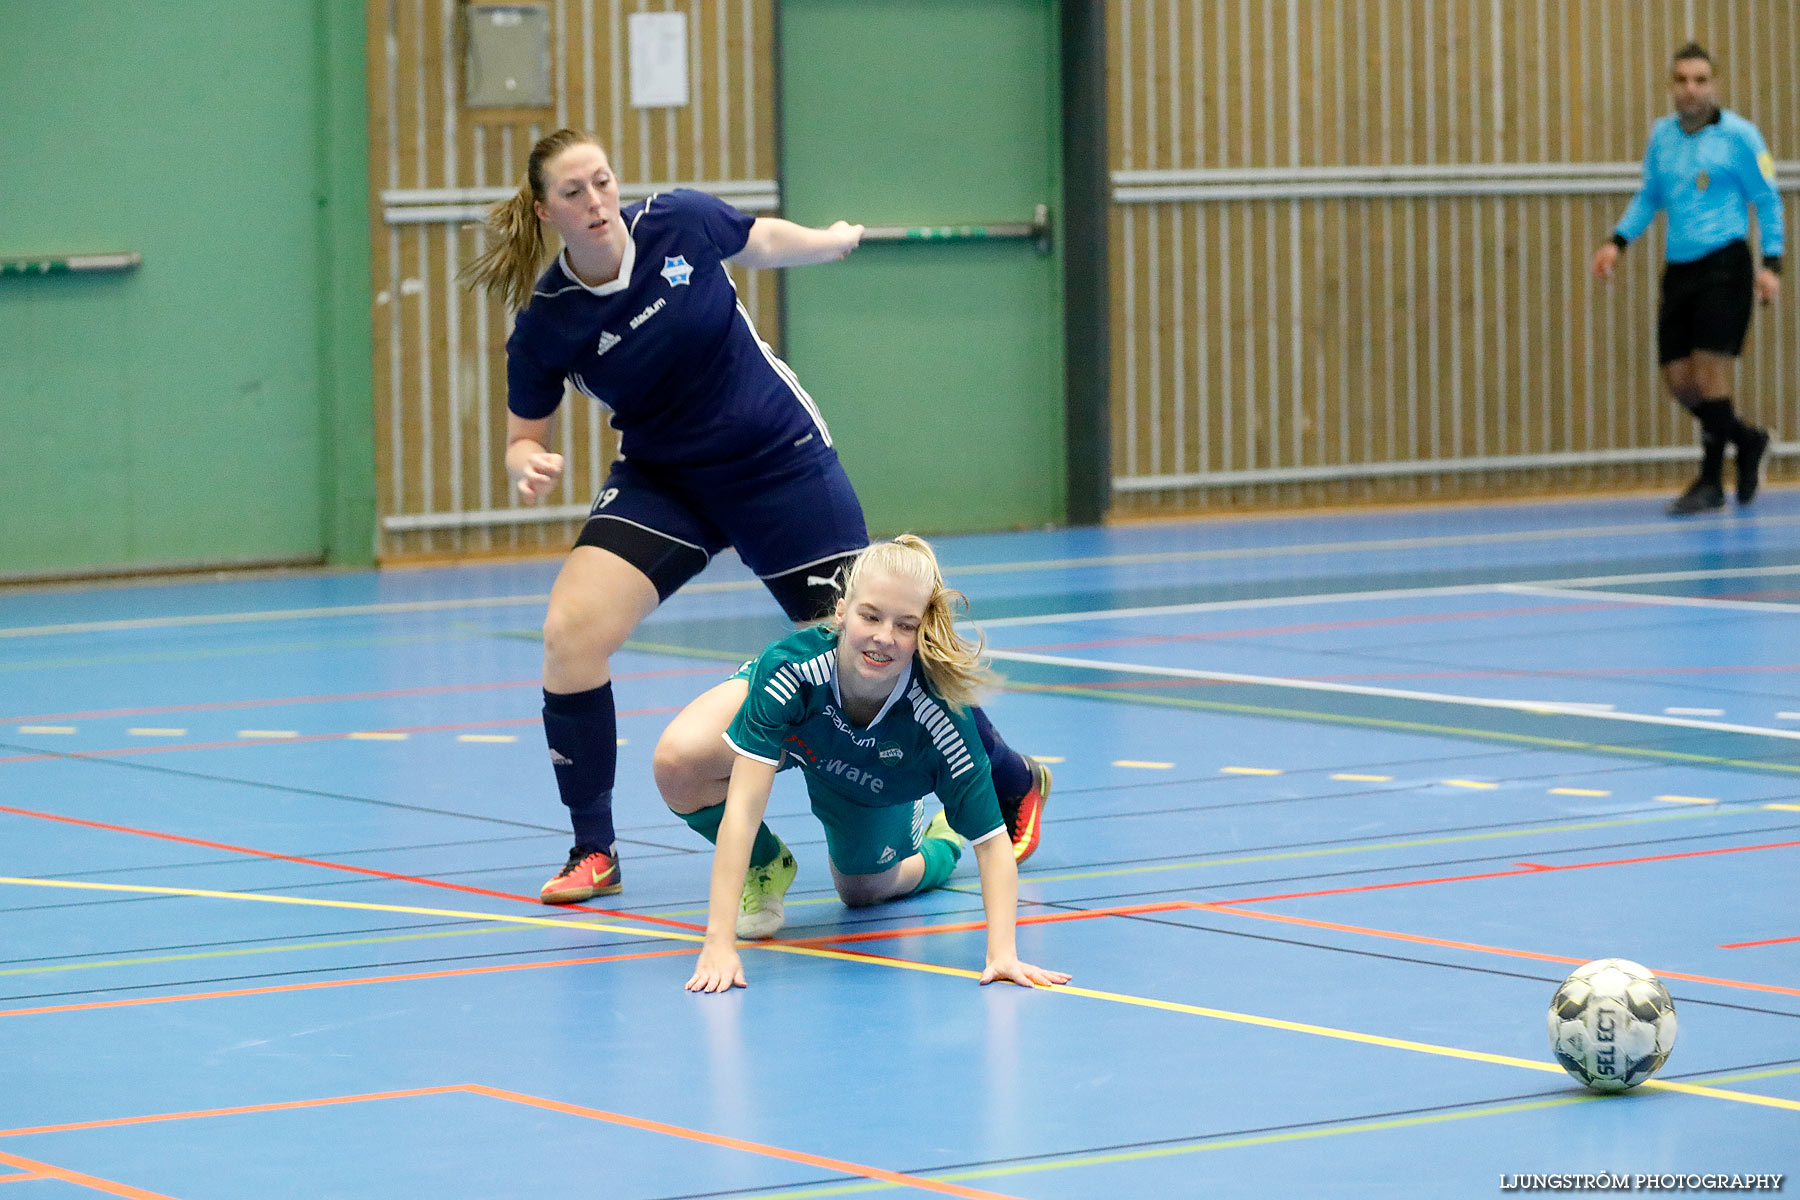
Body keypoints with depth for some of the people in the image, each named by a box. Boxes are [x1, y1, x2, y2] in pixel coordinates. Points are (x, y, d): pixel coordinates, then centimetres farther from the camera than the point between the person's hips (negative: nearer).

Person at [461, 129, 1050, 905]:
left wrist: (834, 243, 25)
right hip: (661, 483, 1)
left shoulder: (679, 222, -16)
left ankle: (1015, 782, 24)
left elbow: (758, 240, 7)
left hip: (780, 461, -1)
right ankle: (594, 853, -4)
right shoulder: (545, 324, -16)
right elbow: (523, 439, -3)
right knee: (570, 631, -19)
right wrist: (530, 468, -27)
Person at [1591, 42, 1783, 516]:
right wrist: (1618, 241, 8)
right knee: (1679, 379, 4)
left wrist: (1771, 264, -10)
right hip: (1679, 268, 6)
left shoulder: (1737, 134, -5)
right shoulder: (1661, 135, 10)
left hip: (1724, 263, -6)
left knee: (1709, 369, -12)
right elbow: (1648, 197, 22)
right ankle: (1746, 440, 27)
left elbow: (1768, 200, -1)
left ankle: (1711, 482, -1)